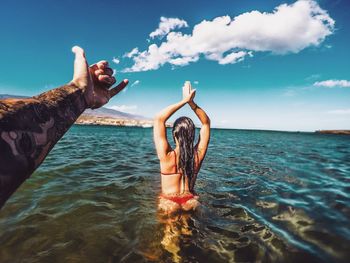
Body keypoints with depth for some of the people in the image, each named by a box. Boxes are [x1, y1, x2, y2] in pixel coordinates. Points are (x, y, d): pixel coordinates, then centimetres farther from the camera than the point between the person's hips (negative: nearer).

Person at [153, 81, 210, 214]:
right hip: (190, 205, 3)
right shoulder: (198, 155, -19)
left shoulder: (167, 156, -28)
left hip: (168, 206, -3)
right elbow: (206, 122, -7)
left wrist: (184, 101, -24)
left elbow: (159, 119, -25)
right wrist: (191, 102, -17)